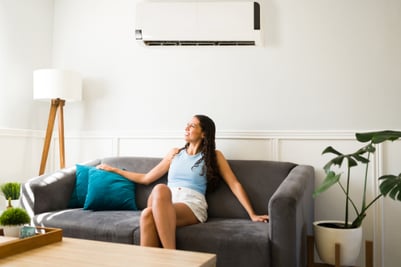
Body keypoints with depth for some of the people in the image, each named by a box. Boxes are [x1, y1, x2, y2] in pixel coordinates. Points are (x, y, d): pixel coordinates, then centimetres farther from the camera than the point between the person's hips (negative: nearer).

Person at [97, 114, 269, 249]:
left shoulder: (214, 156, 15)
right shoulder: (175, 153, 24)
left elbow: (234, 185, 9)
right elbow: (146, 178, 30)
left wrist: (252, 214, 0)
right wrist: (114, 170, 33)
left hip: (193, 205, -3)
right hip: (165, 203, 3)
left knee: (149, 214, -37)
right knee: (151, 206, -38)